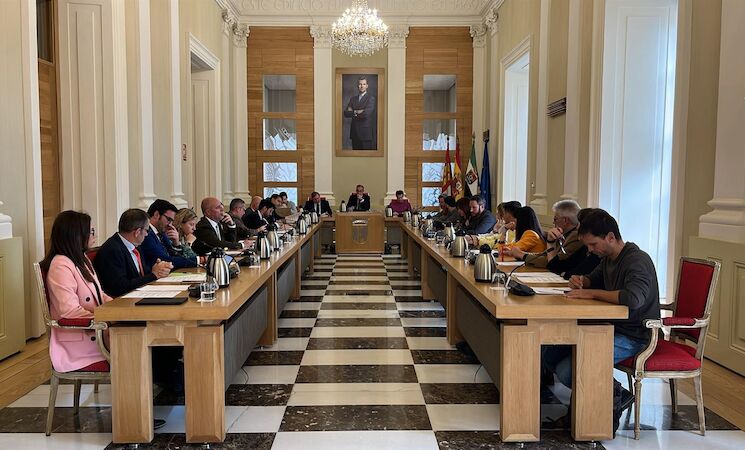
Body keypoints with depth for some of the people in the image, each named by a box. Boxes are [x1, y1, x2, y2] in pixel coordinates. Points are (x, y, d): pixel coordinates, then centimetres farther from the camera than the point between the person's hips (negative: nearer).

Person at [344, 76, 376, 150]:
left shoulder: (371, 98, -3)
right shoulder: (353, 98, 14)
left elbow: (366, 113, -17)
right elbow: (346, 113, 4)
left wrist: (353, 112, -3)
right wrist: (356, 112, -11)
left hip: (366, 132, -5)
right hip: (355, 133, 5)